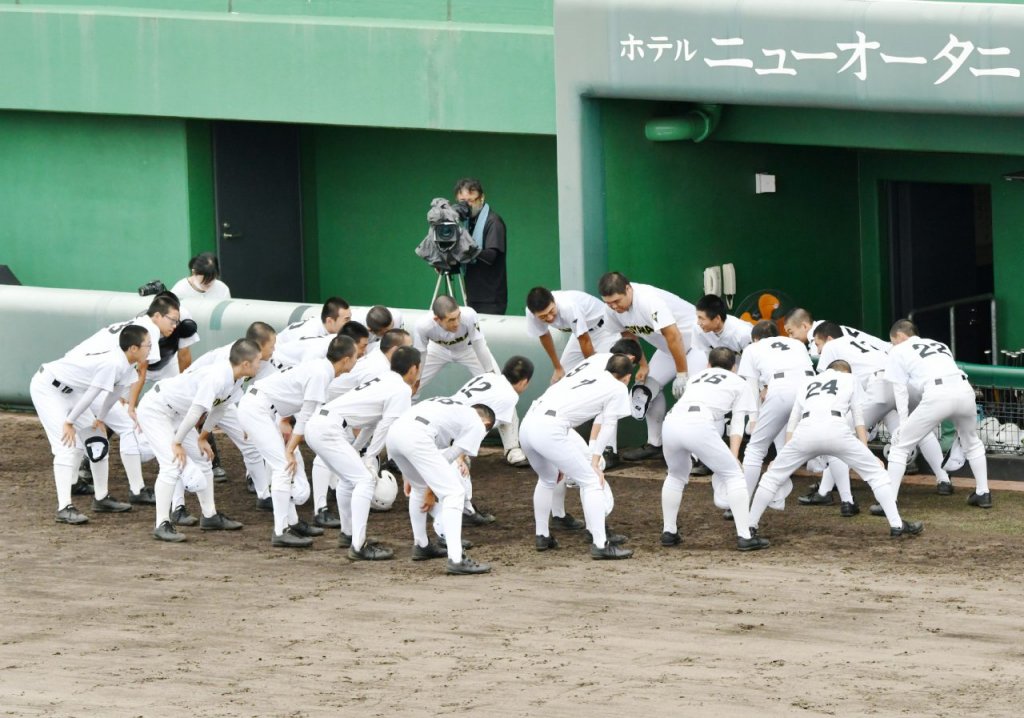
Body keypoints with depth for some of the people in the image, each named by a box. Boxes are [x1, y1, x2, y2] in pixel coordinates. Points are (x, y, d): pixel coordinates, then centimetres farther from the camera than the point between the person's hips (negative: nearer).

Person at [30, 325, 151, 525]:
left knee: (97, 441, 11)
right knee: (67, 445, -18)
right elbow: (91, 395, -27)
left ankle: (101, 498, 22)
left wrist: (100, 419, 14)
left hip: (68, 391, 10)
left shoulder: (126, 365, -3)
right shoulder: (112, 364, -31)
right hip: (46, 387, -10)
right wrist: (69, 423, -20)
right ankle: (64, 508, -21)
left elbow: (116, 390, 11)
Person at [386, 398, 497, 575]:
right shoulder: (477, 425, 17)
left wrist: (408, 476, 34)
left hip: (393, 433, 8)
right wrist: (432, 490, 19)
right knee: (454, 494, -3)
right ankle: (456, 560, -13)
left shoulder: (453, 408, 37)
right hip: (416, 438, -8)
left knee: (419, 488, 31)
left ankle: (421, 546, 40)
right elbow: (449, 456, 10)